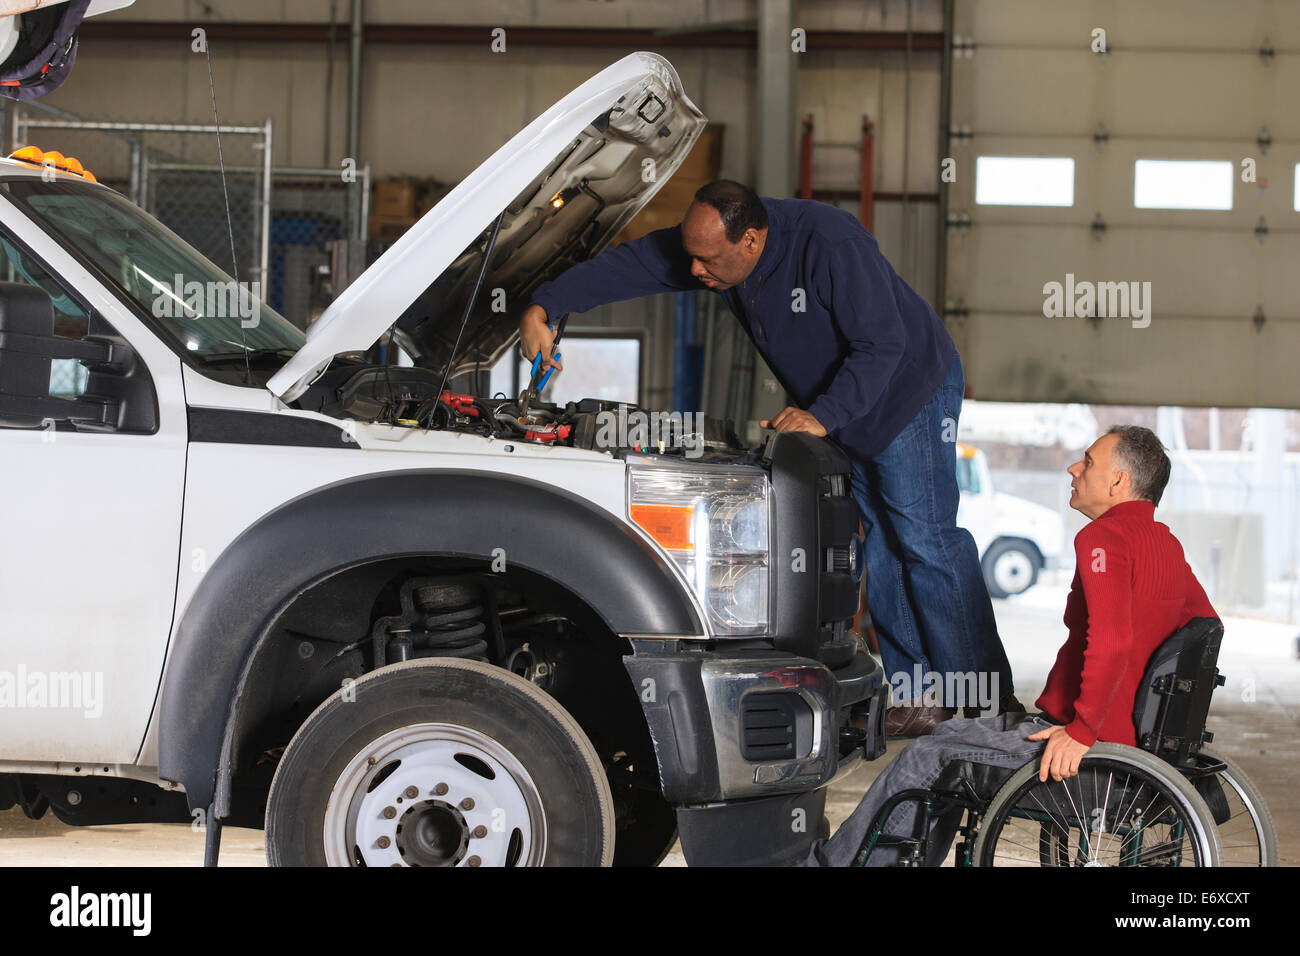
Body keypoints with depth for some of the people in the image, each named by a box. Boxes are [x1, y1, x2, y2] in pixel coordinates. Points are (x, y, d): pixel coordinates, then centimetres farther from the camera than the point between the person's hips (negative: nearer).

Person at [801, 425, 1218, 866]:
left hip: (1081, 743, -10)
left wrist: (1082, 730, -25)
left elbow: (1110, 640, -32)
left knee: (926, 756, 2)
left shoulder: (1103, 537, -18)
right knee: (952, 732, 23)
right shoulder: (1167, 544, 12)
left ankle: (836, 860, 14)